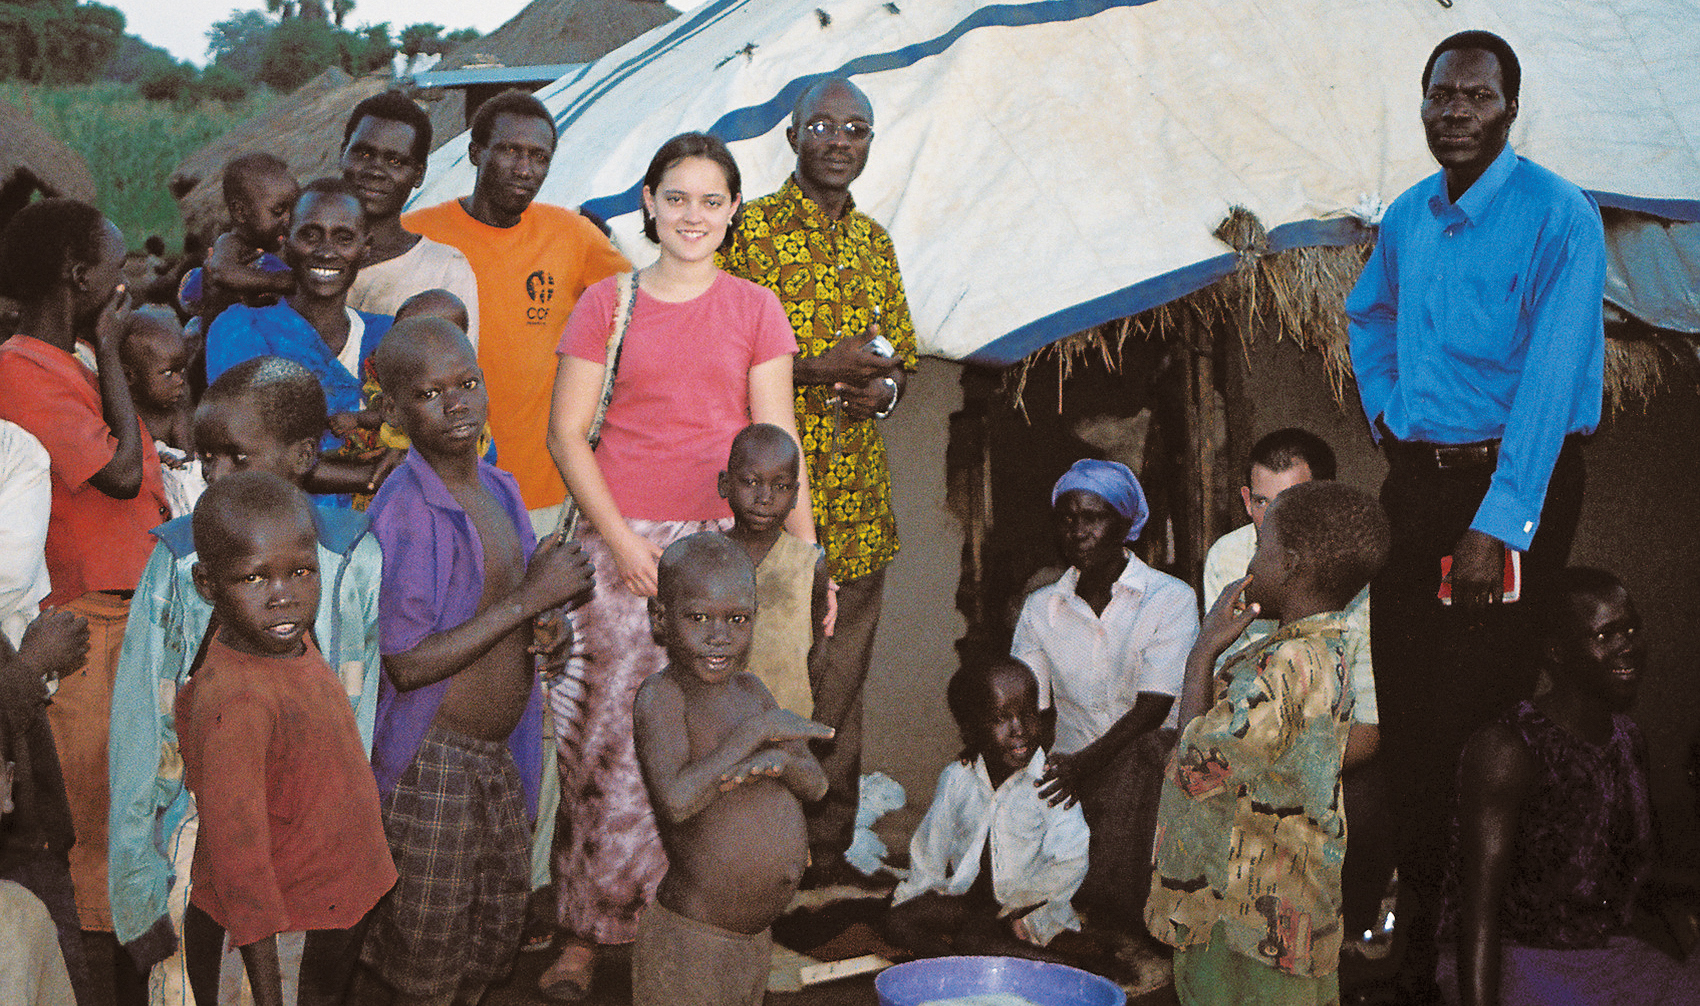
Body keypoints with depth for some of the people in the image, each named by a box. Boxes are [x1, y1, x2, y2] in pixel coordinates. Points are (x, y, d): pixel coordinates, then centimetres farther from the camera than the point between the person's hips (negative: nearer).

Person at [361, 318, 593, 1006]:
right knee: (427, 946, 9)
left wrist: (542, 632, -2)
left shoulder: (498, 487, 4)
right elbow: (407, 665, -24)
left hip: (500, 754, 7)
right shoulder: (402, 512, -21)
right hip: (432, 761, -7)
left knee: (499, 925, 20)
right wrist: (530, 598, -23)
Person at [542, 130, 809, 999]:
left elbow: (776, 441, 7)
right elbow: (566, 432, 3)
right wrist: (623, 543, -7)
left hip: (724, 543, 1)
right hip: (620, 541, 0)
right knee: (607, 735, -2)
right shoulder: (606, 302, 6)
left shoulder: (754, 310, 8)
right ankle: (584, 933, 10)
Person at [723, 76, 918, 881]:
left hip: (857, 505, 5)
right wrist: (816, 367, -17)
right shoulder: (749, 229, -1)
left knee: (840, 686, 9)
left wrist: (886, 387, -1)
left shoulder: (876, 242, 17)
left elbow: (904, 357, 22)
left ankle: (827, 857, 20)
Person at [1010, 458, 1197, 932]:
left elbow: (1153, 708, -10)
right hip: (1073, 770, 2)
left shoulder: (1171, 599, -1)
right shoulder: (1040, 608, 12)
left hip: (1149, 767, -2)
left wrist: (1085, 762, -24)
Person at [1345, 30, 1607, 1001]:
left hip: (1516, 480, -6)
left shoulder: (1560, 217, -12)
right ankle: (1415, 911, 25)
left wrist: (1498, 523, -26)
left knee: (1487, 708, -6)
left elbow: (1550, 377, -20)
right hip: (1414, 478, 6)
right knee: (1406, 700, 10)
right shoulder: (1406, 218, 9)